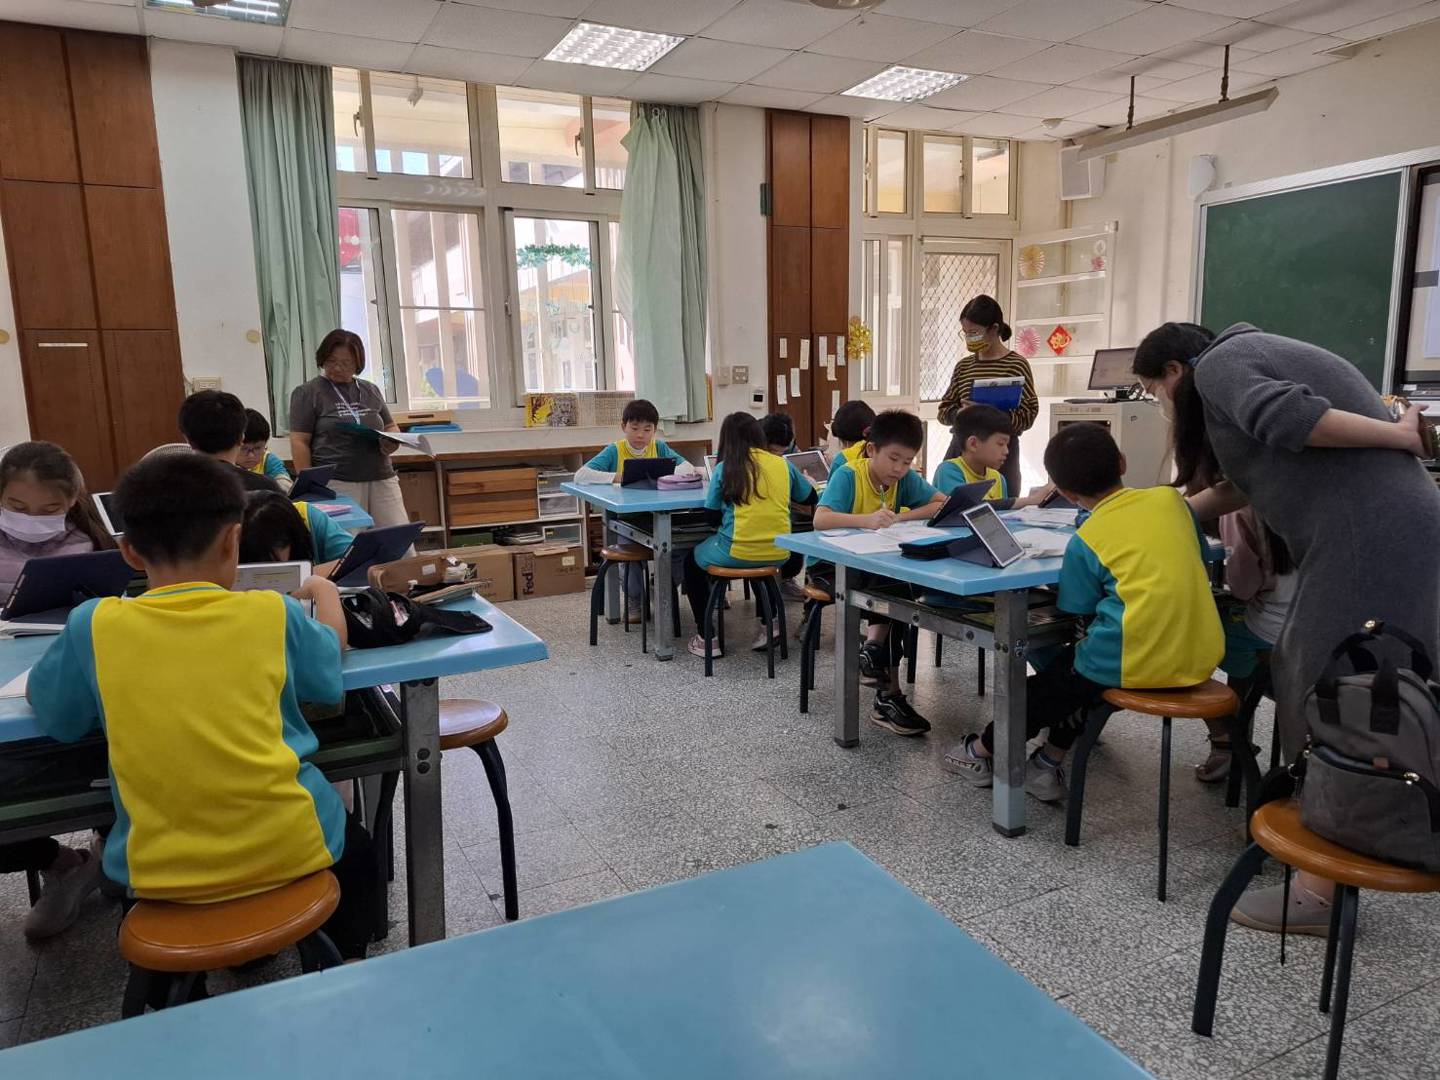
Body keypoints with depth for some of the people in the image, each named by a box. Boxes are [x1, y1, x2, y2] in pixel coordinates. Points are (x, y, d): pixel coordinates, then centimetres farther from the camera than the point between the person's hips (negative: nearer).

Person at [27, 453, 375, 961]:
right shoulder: (274, 613, -10)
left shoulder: (93, 626, -9)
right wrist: (325, 593, 27)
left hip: (161, 873, 1)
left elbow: (52, 715, 8)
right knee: (354, 853, 33)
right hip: (288, 851, -1)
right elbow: (329, 672, 10)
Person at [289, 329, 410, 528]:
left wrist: (392, 442, 1)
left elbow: (391, 426, 25)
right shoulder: (307, 393, 3)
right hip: (337, 485, -4)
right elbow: (299, 442, -1)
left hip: (382, 480, 4)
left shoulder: (371, 390, 16)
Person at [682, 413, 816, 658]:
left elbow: (711, 514, 1)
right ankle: (769, 623, 28)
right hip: (778, 556, 4)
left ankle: (705, 638, 22)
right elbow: (810, 498, 19)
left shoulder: (724, 469, -4)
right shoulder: (783, 464, 4)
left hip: (737, 555, -4)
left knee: (692, 559, 26)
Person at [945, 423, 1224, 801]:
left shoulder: (1085, 541, -8)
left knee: (1052, 680, 19)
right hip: (1201, 657, 6)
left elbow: (1082, 616, -2)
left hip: (1136, 665, -6)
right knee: (1076, 663, 29)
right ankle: (1050, 762, 36)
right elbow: (1199, 557, 19)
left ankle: (983, 751, 38)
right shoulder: (1171, 498, 5)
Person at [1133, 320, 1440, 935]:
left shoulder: (1218, 363, -1)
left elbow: (1290, 418, -20)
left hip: (1366, 537, -10)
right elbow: (1251, 479, 30)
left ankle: (1323, 890, 1)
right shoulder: (1253, 356, 28)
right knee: (1311, 686, 13)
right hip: (1384, 530, 10)